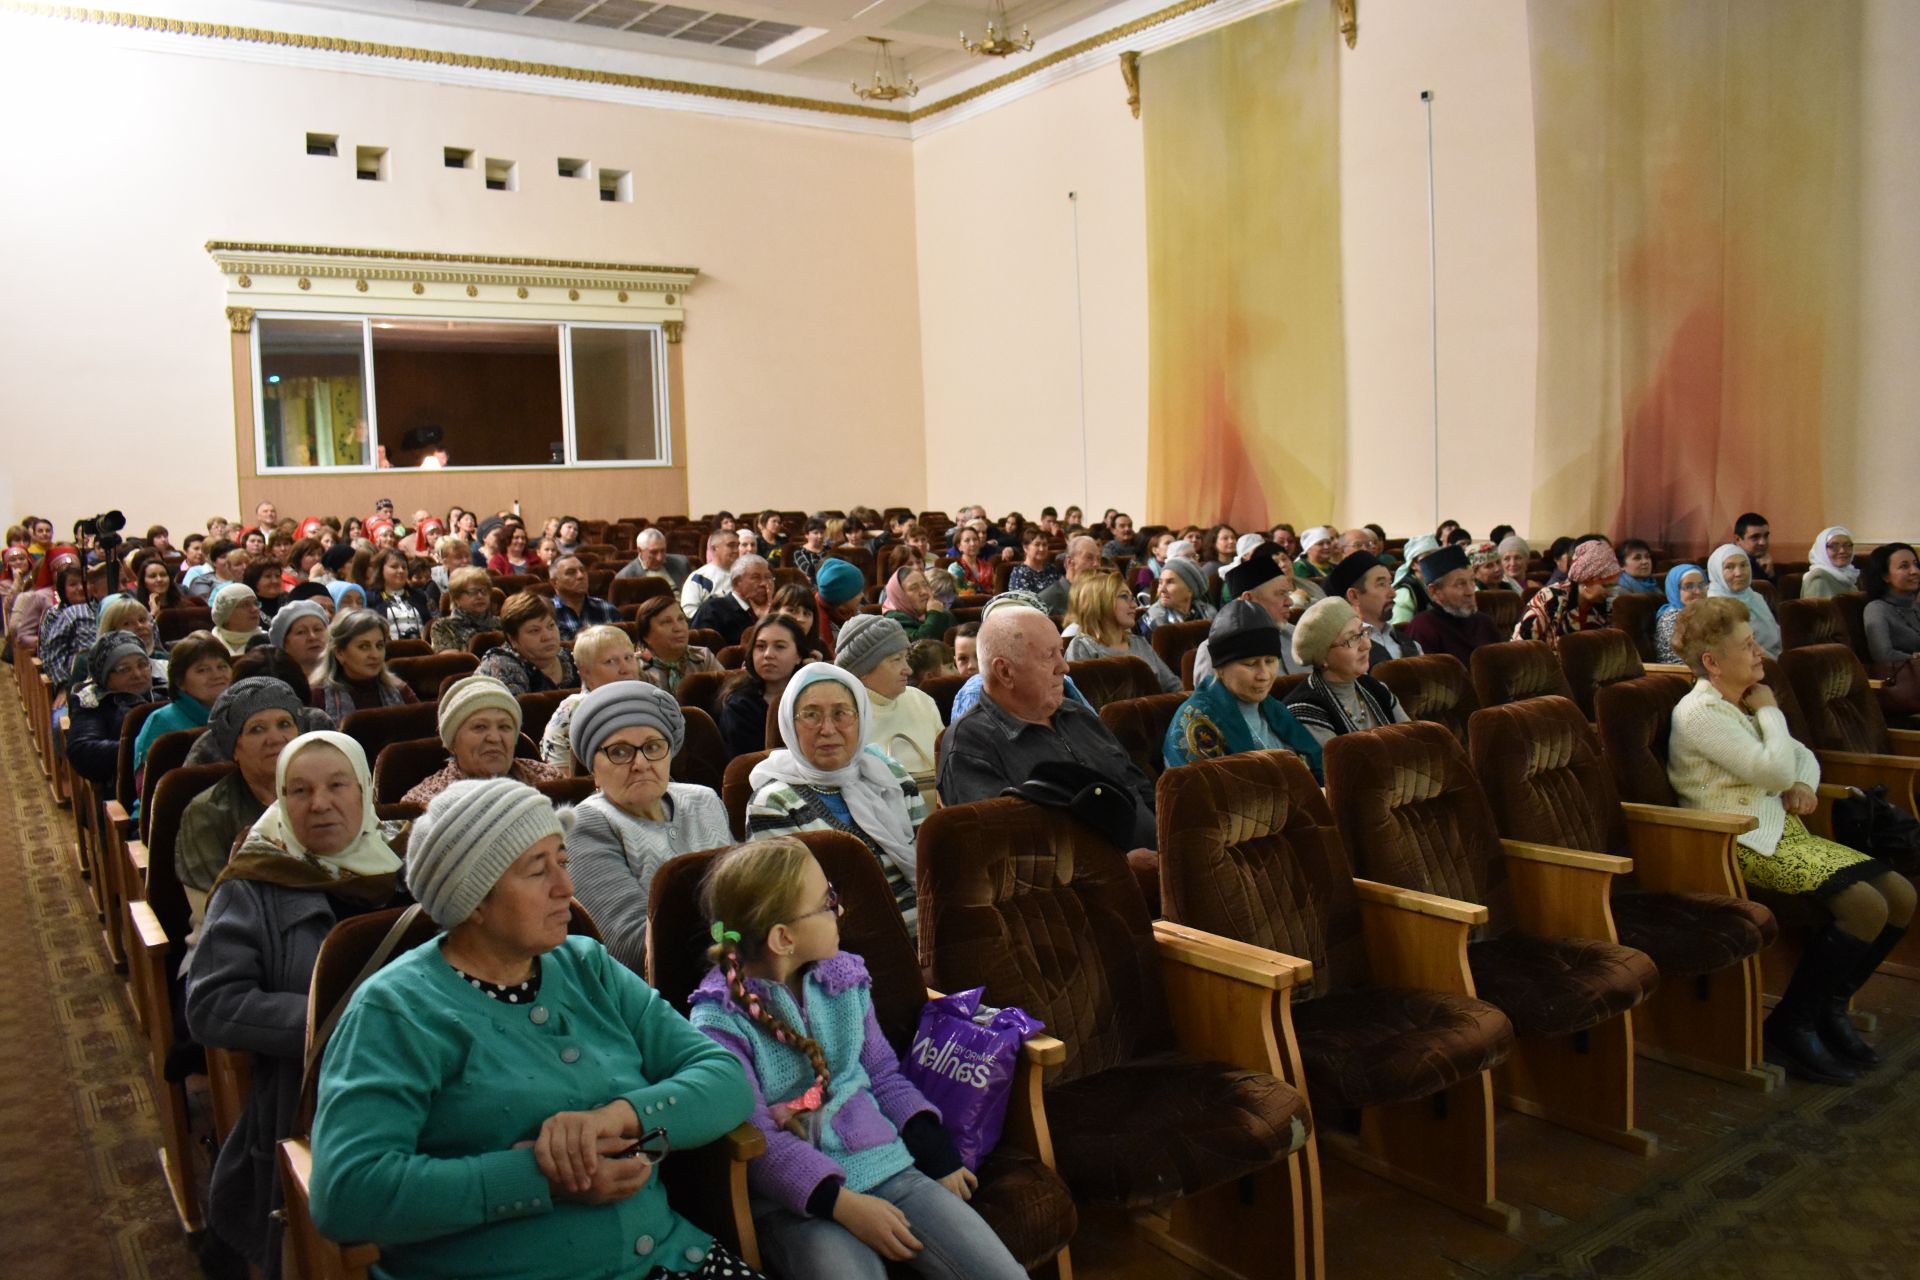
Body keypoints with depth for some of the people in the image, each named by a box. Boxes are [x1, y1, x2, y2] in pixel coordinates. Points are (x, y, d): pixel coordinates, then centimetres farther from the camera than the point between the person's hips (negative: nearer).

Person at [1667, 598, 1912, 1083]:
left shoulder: (1741, 704, 14)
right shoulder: (1701, 713, -16)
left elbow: (1801, 756, 22)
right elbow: (1776, 770, -22)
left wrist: (1804, 785, -1)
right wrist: (1770, 710, -7)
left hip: (1781, 829, 10)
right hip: (1744, 843, -10)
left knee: (1900, 895, 2)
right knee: (1866, 905, -22)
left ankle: (1830, 1007, 15)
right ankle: (1791, 1025, -9)